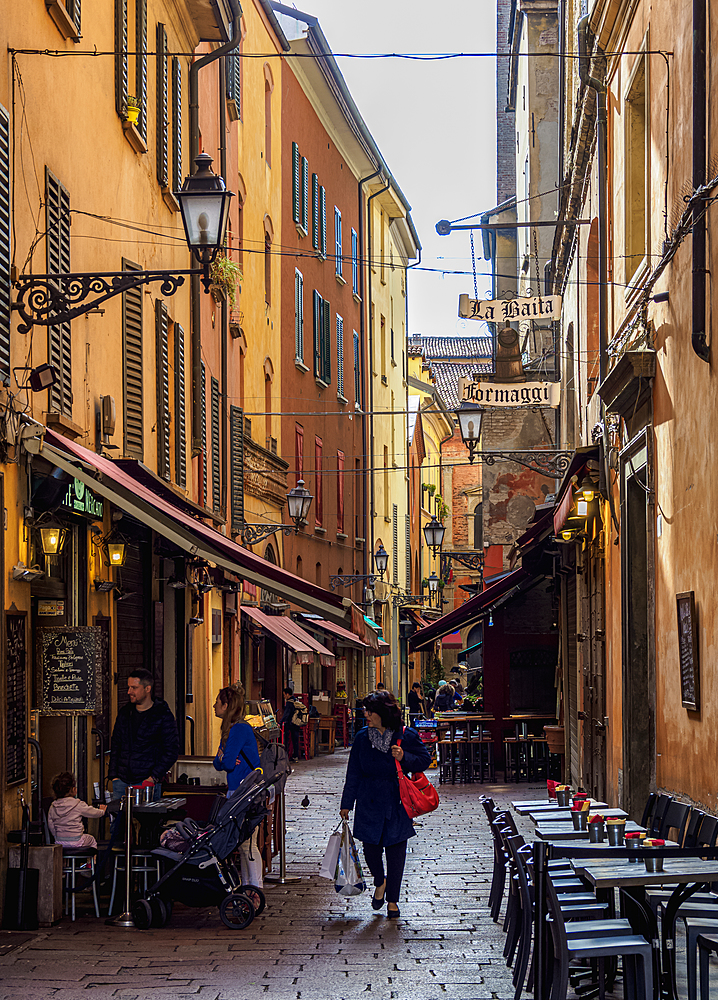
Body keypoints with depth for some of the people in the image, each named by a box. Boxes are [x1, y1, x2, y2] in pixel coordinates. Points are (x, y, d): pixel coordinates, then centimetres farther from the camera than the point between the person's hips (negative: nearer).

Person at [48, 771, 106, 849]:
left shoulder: (53, 807, -1)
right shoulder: (78, 805, -13)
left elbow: (51, 826, 5)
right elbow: (94, 813, 0)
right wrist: (102, 811, 23)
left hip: (59, 842, 5)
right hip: (76, 842, -5)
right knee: (92, 840, 26)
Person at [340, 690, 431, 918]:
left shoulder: (407, 736, -5)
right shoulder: (362, 737, 1)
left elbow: (425, 760, 2)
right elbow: (353, 773, 7)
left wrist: (404, 758, -17)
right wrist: (347, 804, 7)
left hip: (397, 804, -2)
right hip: (369, 803, 2)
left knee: (396, 852, 2)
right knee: (371, 847, 1)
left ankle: (392, 900, 16)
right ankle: (380, 882, 32)